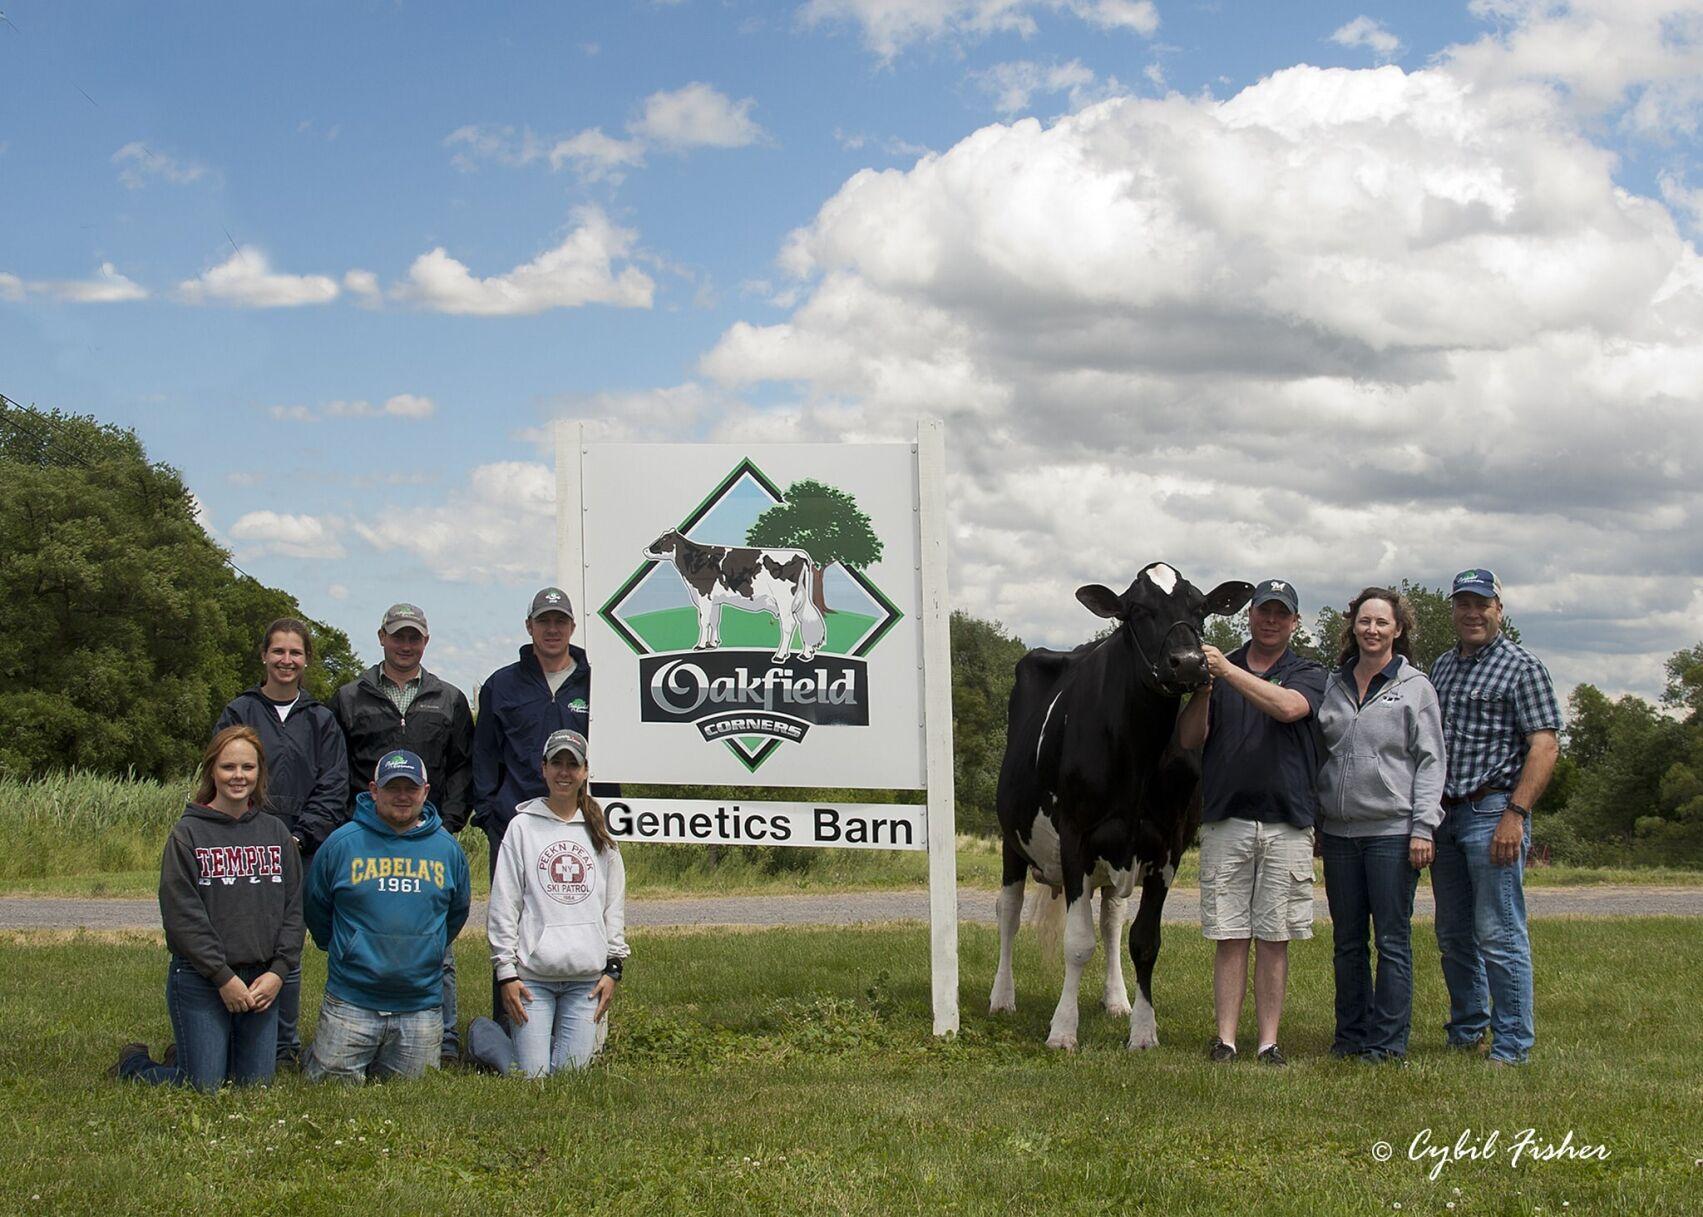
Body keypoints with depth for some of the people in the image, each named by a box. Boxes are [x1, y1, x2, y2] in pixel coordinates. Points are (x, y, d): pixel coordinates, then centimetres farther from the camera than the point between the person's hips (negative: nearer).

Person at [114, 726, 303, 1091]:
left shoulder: (276, 833, 9)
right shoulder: (187, 833, -5)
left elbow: (293, 908, 7)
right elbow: (182, 914, -11)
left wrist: (279, 970, -6)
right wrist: (223, 977, -15)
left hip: (262, 980, 4)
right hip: (200, 980, -4)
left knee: (255, 1083, 6)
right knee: (206, 1088, -5)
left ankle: (185, 1056, 33)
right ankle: (135, 1063, 23)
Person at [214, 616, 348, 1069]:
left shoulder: (320, 720, 11)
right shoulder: (239, 712, 6)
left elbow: (332, 789, 6)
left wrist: (301, 836, -7)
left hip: (300, 849, 1)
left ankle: (286, 1048, 12)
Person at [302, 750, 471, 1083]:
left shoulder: (447, 849, 6)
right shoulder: (341, 843, -2)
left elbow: (457, 912, 21)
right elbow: (315, 910, 10)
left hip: (422, 1004, 2)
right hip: (351, 1002, -2)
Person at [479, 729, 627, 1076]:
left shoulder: (599, 833, 14)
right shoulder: (523, 827, 4)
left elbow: (614, 905, 14)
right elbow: (503, 906, 0)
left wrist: (613, 968, 5)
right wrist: (505, 972, -5)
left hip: (587, 976, 3)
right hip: (533, 975, -2)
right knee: (532, 1076, -5)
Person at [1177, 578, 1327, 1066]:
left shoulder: (1309, 676, 7)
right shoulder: (1219, 671, 12)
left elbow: (1287, 706, -16)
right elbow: (1190, 738, 3)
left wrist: (1227, 670, -19)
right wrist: (1203, 690, -14)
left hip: (1287, 826, -1)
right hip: (1225, 821, 1)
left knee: (1275, 938, 1)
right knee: (1229, 938, 0)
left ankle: (1269, 1043, 5)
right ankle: (1225, 1040, 2)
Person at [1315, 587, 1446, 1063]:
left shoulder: (1415, 686, 2)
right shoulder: (1332, 686, 12)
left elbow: (1429, 761, -1)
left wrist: (1423, 827, -10)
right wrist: (1314, 822, 12)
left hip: (1392, 831, -4)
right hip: (1338, 829, 4)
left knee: (1393, 939, -2)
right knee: (1347, 941, 8)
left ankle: (1389, 1041, 3)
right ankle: (1351, 1036, 17)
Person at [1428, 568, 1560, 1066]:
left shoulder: (1522, 666, -4)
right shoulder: (1441, 667, 17)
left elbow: (1544, 746, -11)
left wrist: (1515, 815, -19)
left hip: (1492, 812, -7)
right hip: (1444, 817, 7)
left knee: (1499, 935, -8)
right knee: (1453, 936, 12)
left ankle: (1512, 1045, -3)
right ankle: (1466, 1032, 23)